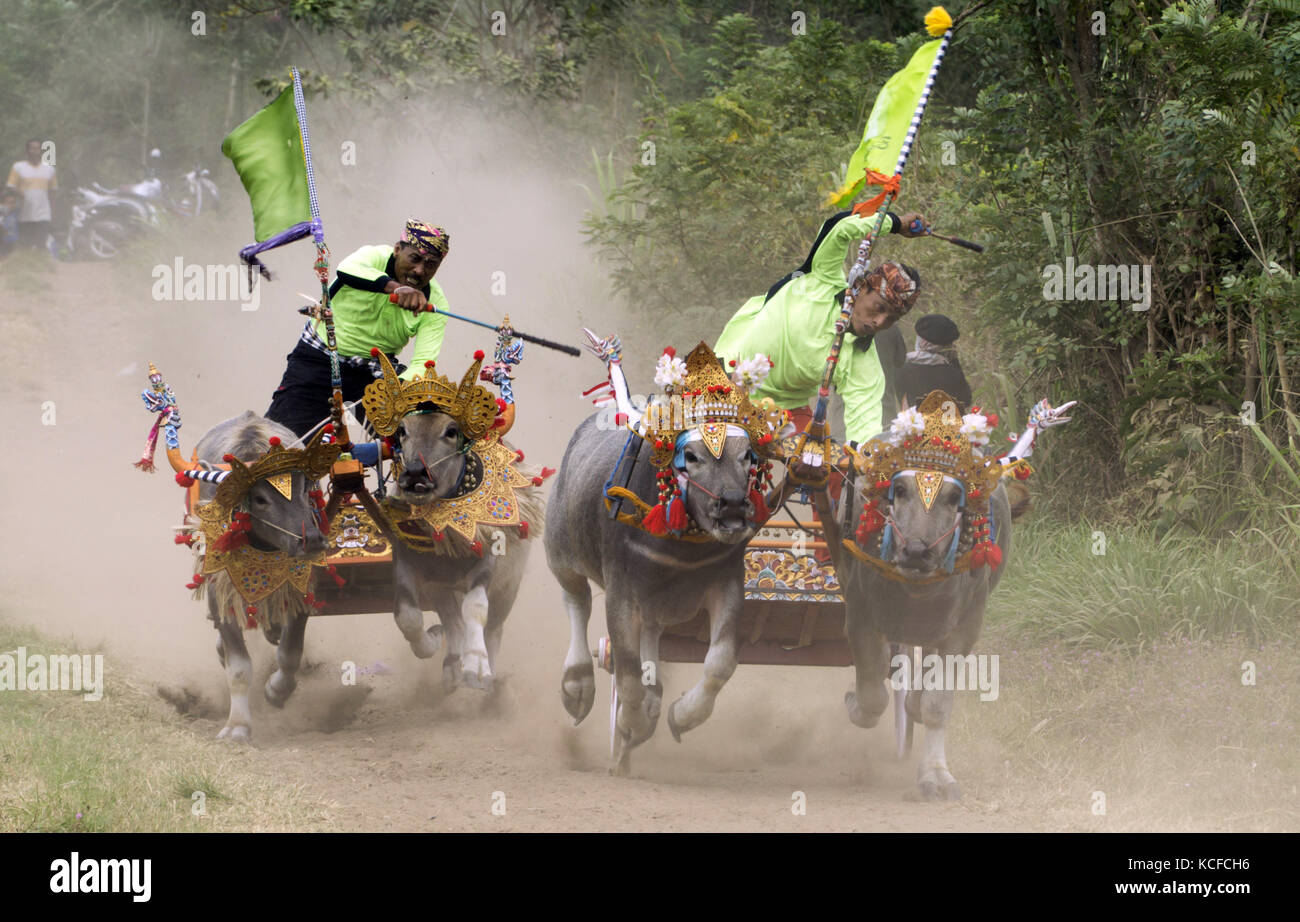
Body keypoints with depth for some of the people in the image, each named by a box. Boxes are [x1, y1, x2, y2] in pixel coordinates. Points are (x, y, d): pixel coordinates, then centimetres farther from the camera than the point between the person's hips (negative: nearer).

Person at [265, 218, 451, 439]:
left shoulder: (435, 303, -11)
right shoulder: (375, 257, -17)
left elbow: (423, 363, -21)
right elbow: (347, 270, -42)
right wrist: (395, 287, -59)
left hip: (376, 371, 2)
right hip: (318, 360, -2)